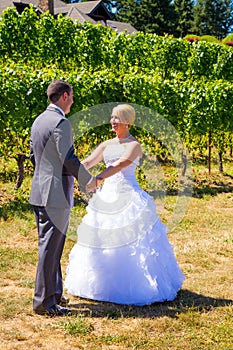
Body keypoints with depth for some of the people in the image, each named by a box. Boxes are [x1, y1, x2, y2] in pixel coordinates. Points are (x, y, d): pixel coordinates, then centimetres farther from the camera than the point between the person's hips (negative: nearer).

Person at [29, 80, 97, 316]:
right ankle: (44, 301, 1)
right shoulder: (61, 123, -15)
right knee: (50, 248, -4)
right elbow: (69, 159, -19)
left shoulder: (38, 121, 13)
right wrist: (89, 181, -6)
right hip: (56, 193, -10)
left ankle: (53, 293, 28)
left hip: (40, 191, 10)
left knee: (49, 245, 17)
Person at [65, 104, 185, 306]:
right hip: (107, 196, 7)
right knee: (101, 241, 10)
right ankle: (103, 284, 24)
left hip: (128, 197, -7)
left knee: (131, 242, -4)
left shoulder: (134, 145, -7)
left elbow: (120, 165, -24)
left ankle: (137, 287, 7)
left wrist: (97, 179, -37)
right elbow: (88, 163, 6)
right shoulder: (107, 145, 13)